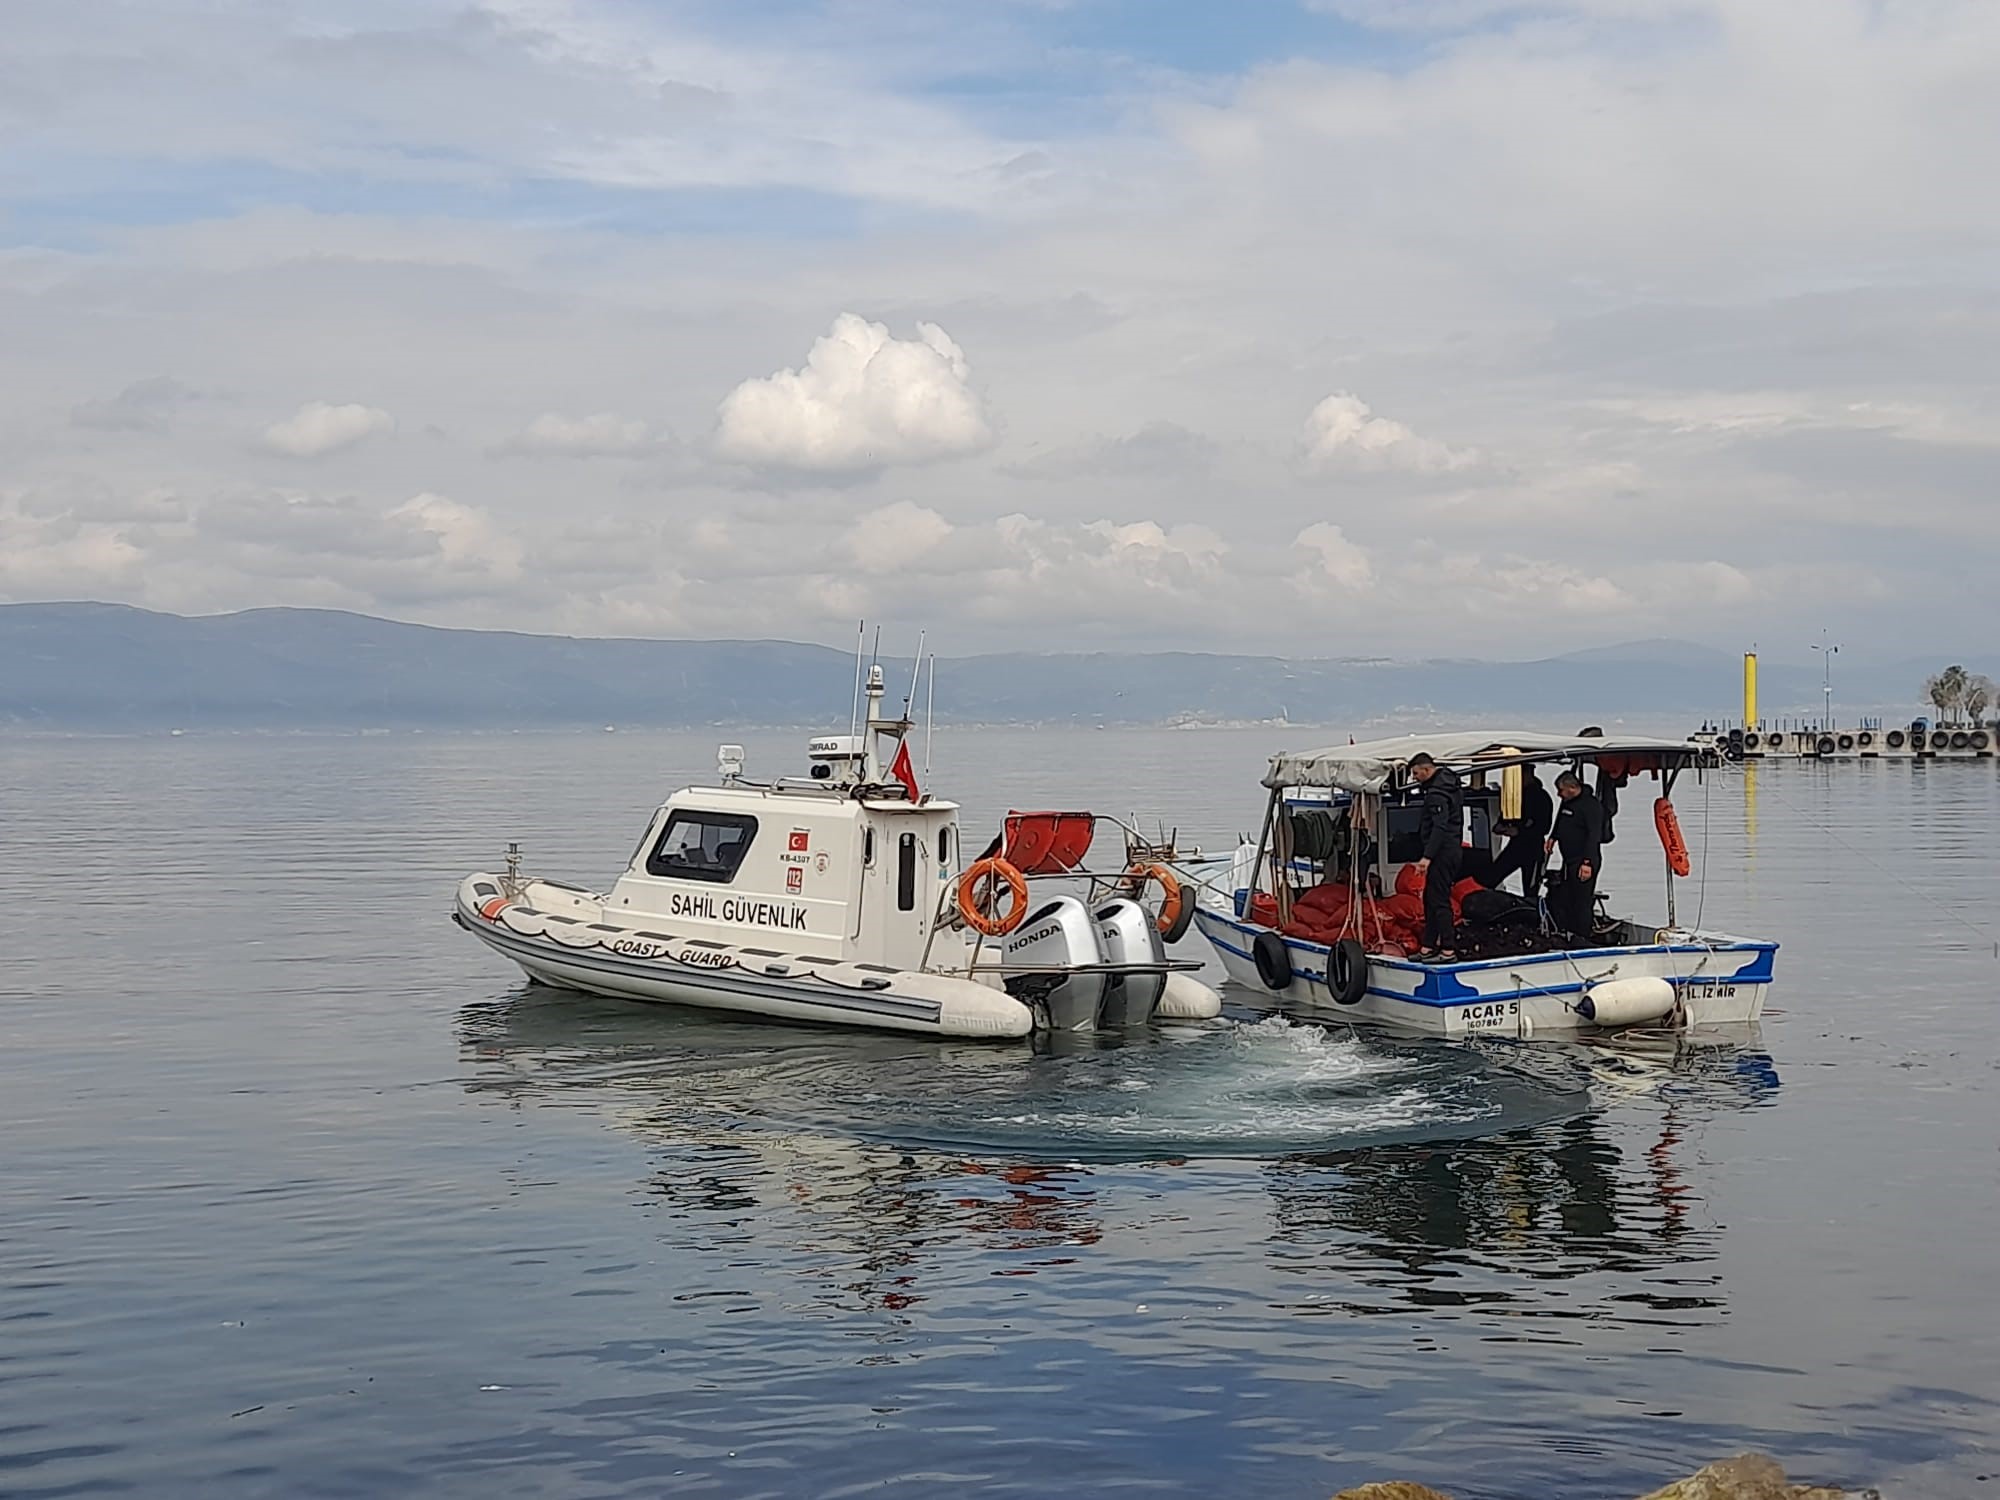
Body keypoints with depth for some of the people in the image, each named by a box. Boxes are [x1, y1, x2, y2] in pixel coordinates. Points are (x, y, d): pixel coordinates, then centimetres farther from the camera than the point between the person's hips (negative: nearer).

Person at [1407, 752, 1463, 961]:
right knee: (1430, 899, 15)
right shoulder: (1448, 780, 14)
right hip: (1452, 848, 11)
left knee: (1439, 900, -9)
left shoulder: (1437, 793, -18)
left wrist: (1427, 856, -30)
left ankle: (1448, 950, -8)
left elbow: (1440, 827, -27)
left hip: (1442, 852, -11)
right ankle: (1428, 947, 19)